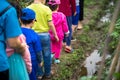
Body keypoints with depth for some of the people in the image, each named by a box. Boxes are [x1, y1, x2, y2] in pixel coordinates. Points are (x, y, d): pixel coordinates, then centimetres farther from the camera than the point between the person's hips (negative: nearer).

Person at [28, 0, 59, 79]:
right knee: (47, 55, 15)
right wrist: (55, 35, 2)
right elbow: (50, 24, -11)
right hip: (44, 35, -2)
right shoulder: (46, 8, -14)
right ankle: (47, 73, 28)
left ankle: (39, 73, 28)